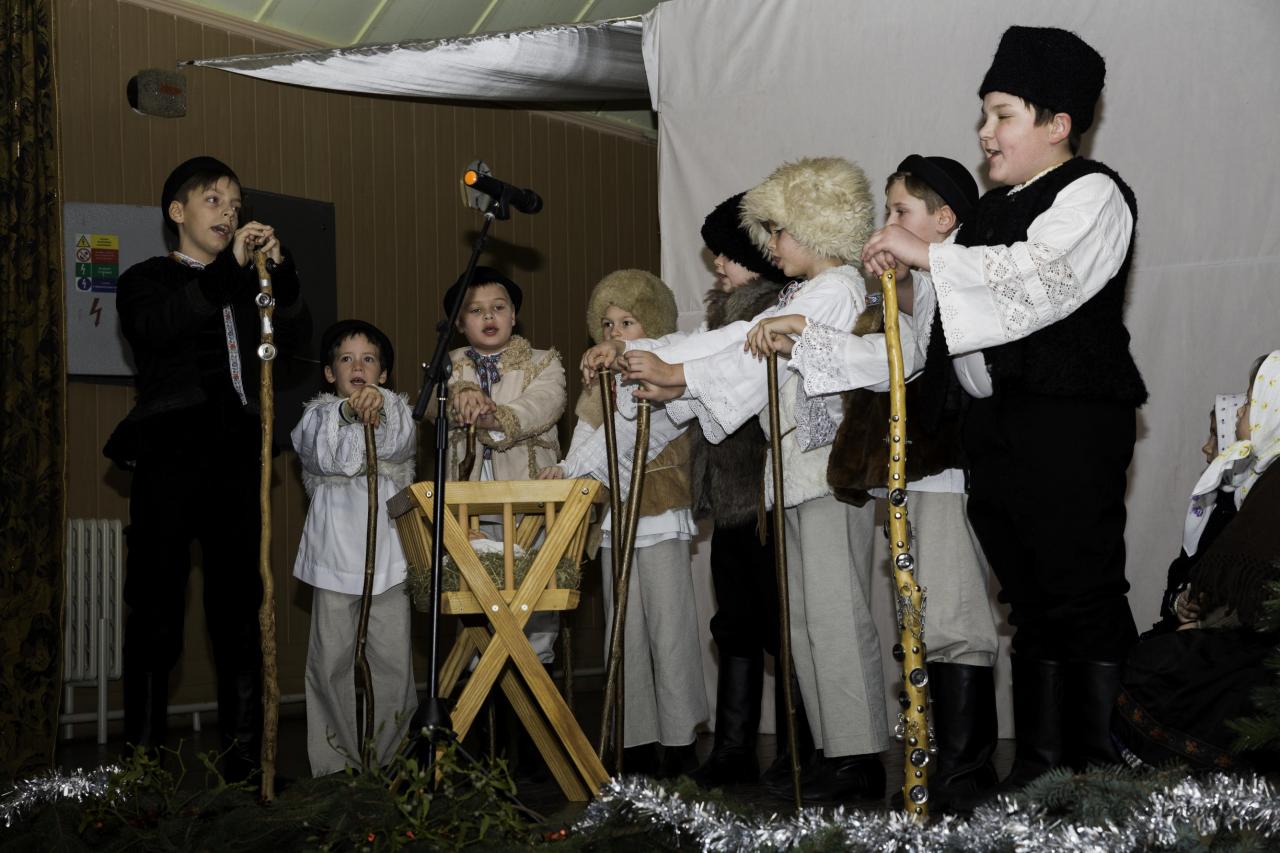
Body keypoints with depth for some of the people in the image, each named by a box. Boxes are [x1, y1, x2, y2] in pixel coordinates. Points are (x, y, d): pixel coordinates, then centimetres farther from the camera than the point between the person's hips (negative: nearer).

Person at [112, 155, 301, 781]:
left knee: (240, 607, 5)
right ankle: (145, 752, 2)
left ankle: (243, 751, 10)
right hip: (170, 459, -4)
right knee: (157, 606, -2)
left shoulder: (244, 286, 21)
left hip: (236, 459, 4)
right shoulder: (146, 281, 6)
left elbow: (285, 313, 5)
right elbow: (155, 326, -14)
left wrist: (277, 267, -13)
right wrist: (229, 267, -19)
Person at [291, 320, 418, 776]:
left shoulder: (395, 410, 10)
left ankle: (389, 756, 11)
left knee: (393, 660, -1)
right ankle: (336, 761, 11)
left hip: (388, 553, 1)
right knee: (332, 660, 3)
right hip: (335, 555, 0)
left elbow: (399, 444, -13)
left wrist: (381, 405, -33)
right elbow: (321, 455, -13)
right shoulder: (317, 415, 7)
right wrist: (347, 413, -29)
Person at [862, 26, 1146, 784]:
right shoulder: (992, 210, 22)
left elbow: (1035, 276, -22)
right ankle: (1038, 763, 16)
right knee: (1030, 600, 11)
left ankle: (1104, 766, -4)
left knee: (1084, 596, -8)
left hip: (1068, 420, -8)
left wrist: (924, 255, -17)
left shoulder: (1091, 194, -4)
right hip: (995, 424, 9)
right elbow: (953, 312, 26)